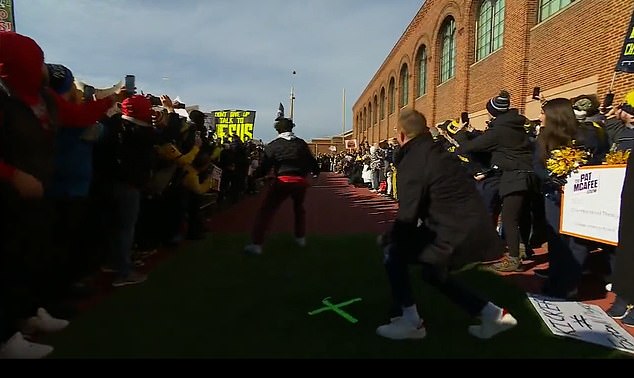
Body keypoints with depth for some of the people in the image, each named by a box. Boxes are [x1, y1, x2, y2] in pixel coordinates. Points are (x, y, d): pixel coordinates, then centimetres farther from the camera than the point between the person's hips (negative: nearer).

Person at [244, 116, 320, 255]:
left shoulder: (273, 145, 3)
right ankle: (301, 238, 34)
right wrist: (316, 172, 37)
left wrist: (255, 175, 21)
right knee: (299, 208, 29)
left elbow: (265, 166, 3)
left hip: (282, 180, -3)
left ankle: (256, 244, -6)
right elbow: (312, 161, 17)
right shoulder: (301, 143, 11)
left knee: (266, 211, 1)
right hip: (301, 181, 4)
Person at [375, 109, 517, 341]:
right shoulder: (435, 153, 14)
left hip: (456, 235, -9)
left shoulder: (412, 162, -15)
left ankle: (410, 321, 5)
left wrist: (388, 239, 0)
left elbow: (407, 215, -18)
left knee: (393, 251, -1)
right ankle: (492, 313, 26)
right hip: (475, 230, 9)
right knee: (432, 272, 27)